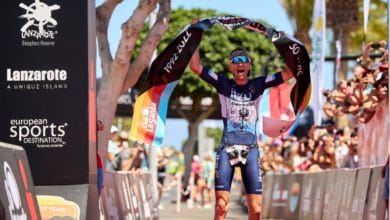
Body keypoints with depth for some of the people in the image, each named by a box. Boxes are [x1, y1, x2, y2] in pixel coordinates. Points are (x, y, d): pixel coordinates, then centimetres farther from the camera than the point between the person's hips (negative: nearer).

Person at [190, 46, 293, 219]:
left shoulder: (258, 85, 12)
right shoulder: (223, 84, 9)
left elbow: (289, 72, 5)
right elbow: (195, 66, 2)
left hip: (251, 149, 1)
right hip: (227, 148, -1)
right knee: (221, 206, -9)